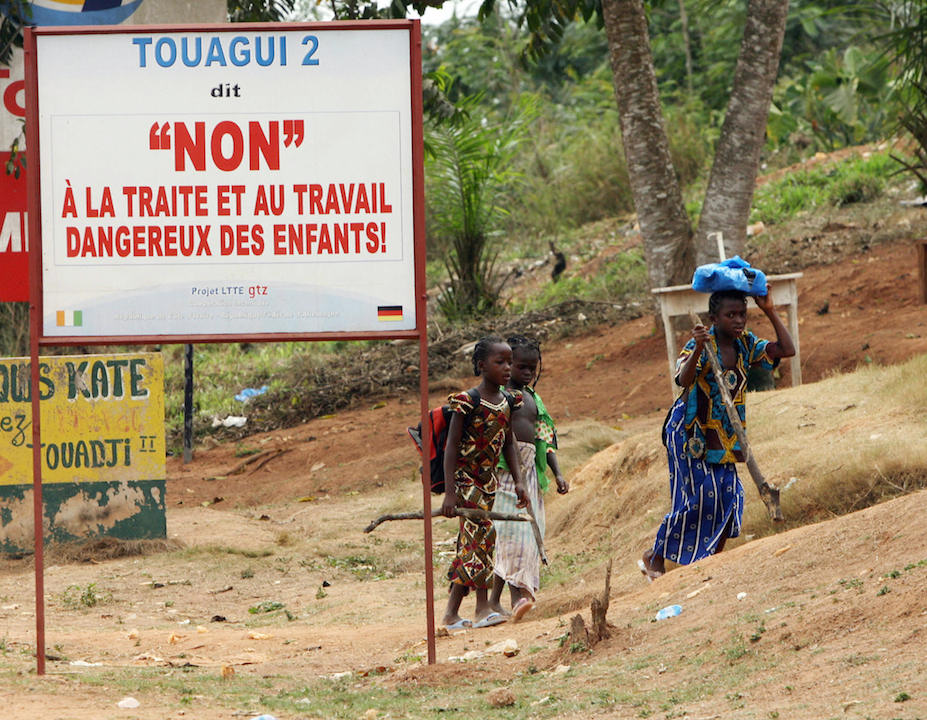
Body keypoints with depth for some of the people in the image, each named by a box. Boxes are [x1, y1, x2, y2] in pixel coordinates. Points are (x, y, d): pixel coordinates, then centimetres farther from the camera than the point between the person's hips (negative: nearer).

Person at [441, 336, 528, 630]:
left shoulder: (507, 402, 6)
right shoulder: (468, 401, -15)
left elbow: (508, 443, 15)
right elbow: (452, 446, -15)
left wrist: (518, 481, 4)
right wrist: (449, 492, -19)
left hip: (488, 479, 7)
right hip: (464, 477, -7)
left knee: (469, 544, 7)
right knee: (481, 532, -17)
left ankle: (451, 613, 10)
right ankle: (482, 607, -13)